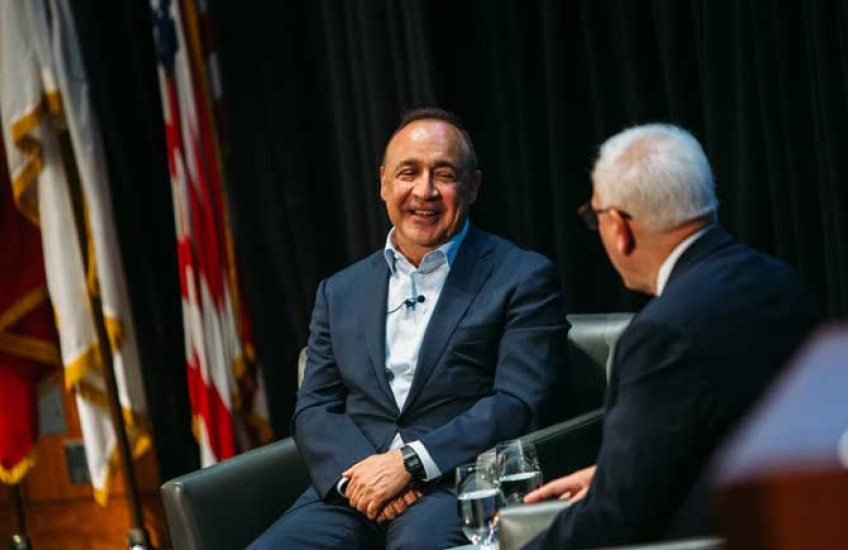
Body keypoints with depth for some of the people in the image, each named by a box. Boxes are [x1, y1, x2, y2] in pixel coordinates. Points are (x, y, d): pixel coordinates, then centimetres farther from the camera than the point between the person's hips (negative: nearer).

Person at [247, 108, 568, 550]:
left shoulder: (523, 278, 6)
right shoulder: (340, 292, 21)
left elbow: (519, 405, -4)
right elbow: (313, 410, 14)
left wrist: (408, 463, -14)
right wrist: (356, 473, -8)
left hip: (458, 487, -4)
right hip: (352, 490, 4)